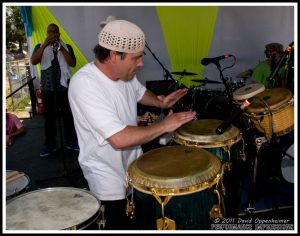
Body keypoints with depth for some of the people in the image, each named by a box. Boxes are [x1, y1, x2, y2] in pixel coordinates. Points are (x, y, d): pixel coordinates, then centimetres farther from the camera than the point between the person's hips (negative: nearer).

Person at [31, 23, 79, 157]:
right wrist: (45, 44, -16)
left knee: (68, 115, 5)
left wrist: (61, 48, -13)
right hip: (47, 87, 0)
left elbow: (73, 63, -5)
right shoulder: (40, 47, 9)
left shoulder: (66, 47, 9)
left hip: (64, 86, 0)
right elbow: (33, 62, -10)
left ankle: (71, 141, 16)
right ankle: (49, 144, 12)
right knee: (49, 116, 4)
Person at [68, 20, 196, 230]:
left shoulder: (125, 72, -6)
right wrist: (163, 126, -26)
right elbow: (119, 139, -37)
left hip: (134, 164, 8)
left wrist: (159, 102, -4)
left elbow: (139, 92, 17)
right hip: (109, 181, -7)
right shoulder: (84, 84, -30)